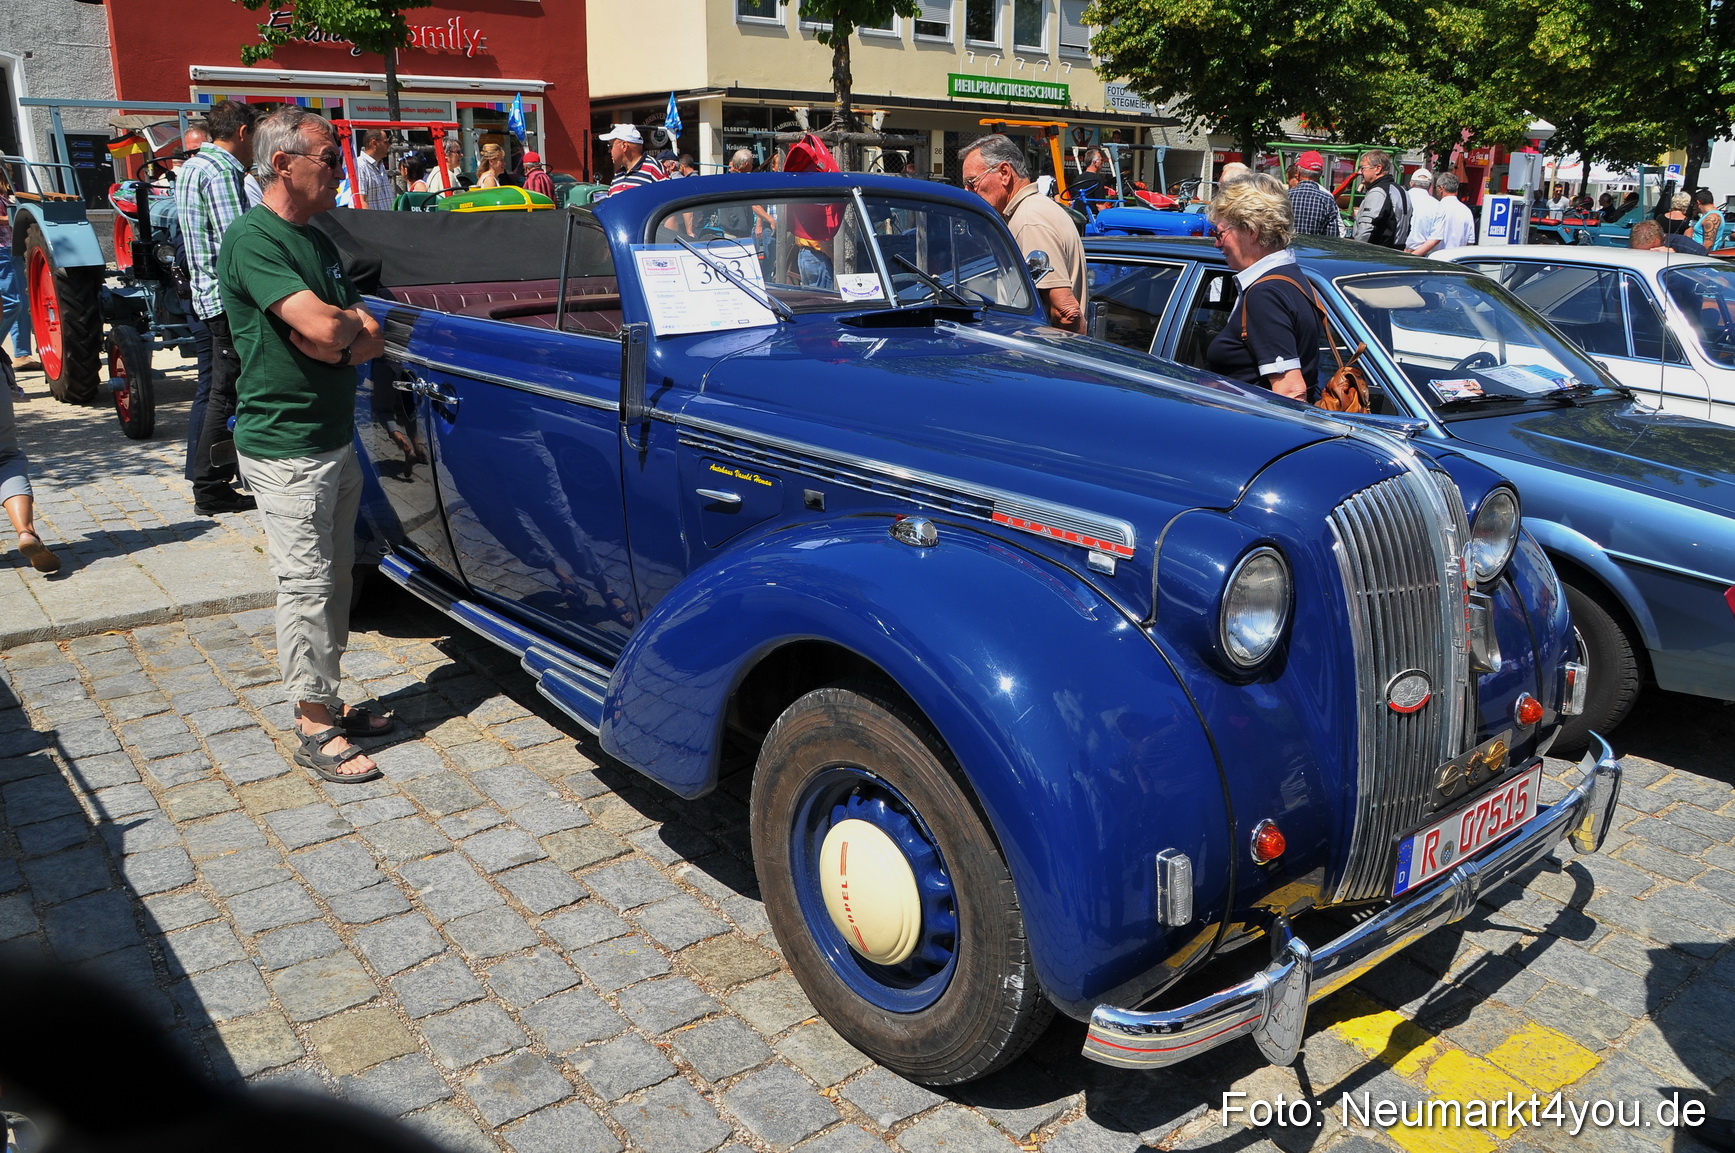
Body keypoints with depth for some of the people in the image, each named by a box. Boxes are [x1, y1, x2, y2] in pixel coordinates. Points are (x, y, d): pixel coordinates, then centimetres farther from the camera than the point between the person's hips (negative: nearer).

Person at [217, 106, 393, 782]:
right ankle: (314, 729, 7)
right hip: (286, 446, -9)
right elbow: (323, 327, -27)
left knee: (334, 578, 14)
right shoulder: (253, 239, -14)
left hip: (336, 439, 9)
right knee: (306, 584, -3)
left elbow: (371, 339, 10)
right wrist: (352, 321, -5)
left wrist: (340, 340, -11)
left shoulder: (316, 241, 14)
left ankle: (327, 703, 26)